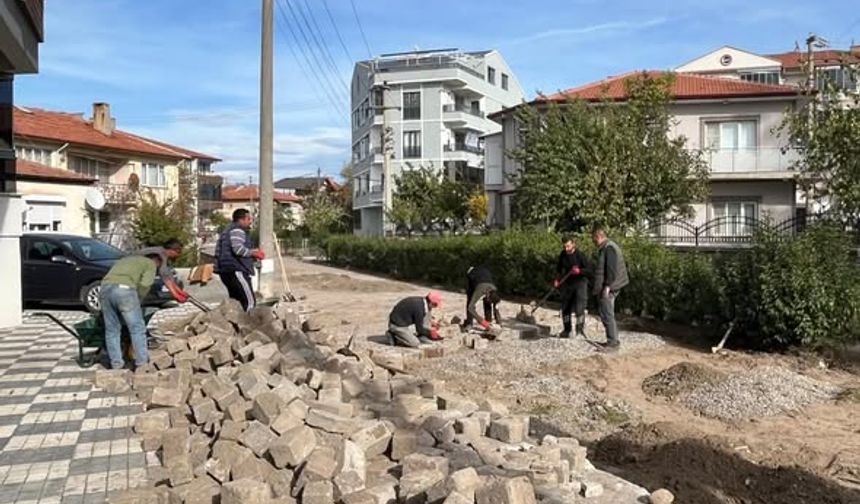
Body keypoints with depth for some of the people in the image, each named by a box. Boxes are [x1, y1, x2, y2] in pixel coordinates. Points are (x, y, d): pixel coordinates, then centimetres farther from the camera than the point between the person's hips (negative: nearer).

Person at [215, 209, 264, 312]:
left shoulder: (229, 230, 25)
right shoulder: (237, 230, -9)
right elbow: (238, 249, -25)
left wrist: (253, 253, 19)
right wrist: (253, 253, -10)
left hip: (227, 271, 11)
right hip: (236, 270, -11)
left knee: (236, 302, 16)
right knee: (250, 302, -14)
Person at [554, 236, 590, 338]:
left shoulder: (580, 255, -16)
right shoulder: (563, 254, 0)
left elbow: (588, 269, -14)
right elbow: (559, 268, 14)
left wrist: (579, 271, -32)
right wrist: (557, 279, 4)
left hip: (580, 282, -5)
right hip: (567, 283, 6)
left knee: (579, 307, -16)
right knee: (565, 308, 10)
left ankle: (580, 330, -9)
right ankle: (566, 330, 23)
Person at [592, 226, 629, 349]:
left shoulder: (609, 248, -16)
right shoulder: (605, 247, 17)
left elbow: (612, 269, -22)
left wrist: (607, 286, -22)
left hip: (607, 288, -11)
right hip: (604, 288, 11)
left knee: (607, 315, -7)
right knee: (608, 315, 16)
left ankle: (612, 342, -2)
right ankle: (613, 340, 23)